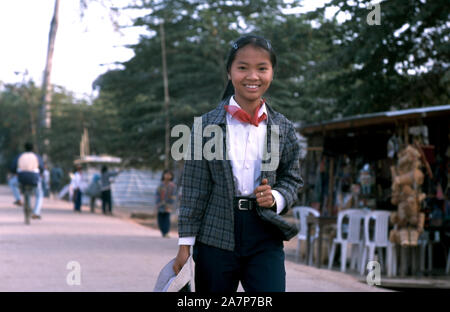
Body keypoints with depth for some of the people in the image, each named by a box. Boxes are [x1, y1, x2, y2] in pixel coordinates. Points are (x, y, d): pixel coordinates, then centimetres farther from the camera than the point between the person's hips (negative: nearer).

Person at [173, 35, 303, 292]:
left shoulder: (284, 128, 6)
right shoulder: (207, 125, 0)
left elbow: (293, 179, 14)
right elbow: (194, 190, 0)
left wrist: (276, 198, -9)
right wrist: (186, 244, -3)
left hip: (265, 241, 1)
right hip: (215, 239, 0)